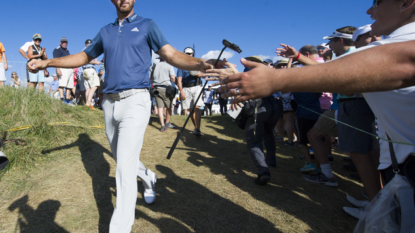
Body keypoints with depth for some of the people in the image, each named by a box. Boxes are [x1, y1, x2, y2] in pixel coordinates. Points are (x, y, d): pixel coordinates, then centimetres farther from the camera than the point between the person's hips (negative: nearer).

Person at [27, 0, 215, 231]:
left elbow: (171, 54, -7)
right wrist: (46, 62, 15)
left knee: (125, 165, -12)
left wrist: (199, 64, -26)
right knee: (122, 158, 18)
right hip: (110, 103, 6)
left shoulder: (147, 25, 5)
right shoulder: (106, 31, 18)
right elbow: (84, 56, 25)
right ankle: (149, 178, 46)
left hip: (135, 101, -6)